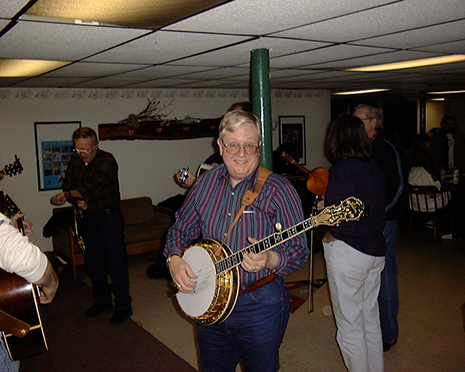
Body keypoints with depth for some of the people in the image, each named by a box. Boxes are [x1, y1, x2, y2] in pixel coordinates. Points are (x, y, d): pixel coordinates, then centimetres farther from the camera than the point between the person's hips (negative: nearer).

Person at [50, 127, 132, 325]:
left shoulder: (107, 160, -15)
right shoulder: (74, 163, 5)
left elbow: (93, 186, -26)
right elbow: (68, 187, 6)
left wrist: (68, 194, -33)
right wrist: (78, 202, -14)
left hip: (109, 217, -6)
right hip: (88, 218, 6)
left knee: (116, 264, -2)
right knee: (93, 264, 16)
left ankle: (123, 306, 11)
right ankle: (102, 300, 33)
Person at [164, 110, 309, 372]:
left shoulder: (277, 190, -14)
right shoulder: (206, 183, 2)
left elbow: (300, 252, -14)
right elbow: (181, 228, 12)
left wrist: (270, 260, -33)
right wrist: (174, 259, -5)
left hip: (260, 305, -4)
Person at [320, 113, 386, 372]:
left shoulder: (342, 169, -18)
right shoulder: (374, 167, 5)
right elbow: (378, 209, 11)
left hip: (349, 254, -8)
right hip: (376, 251, 8)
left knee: (350, 327, 7)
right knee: (371, 320, 22)